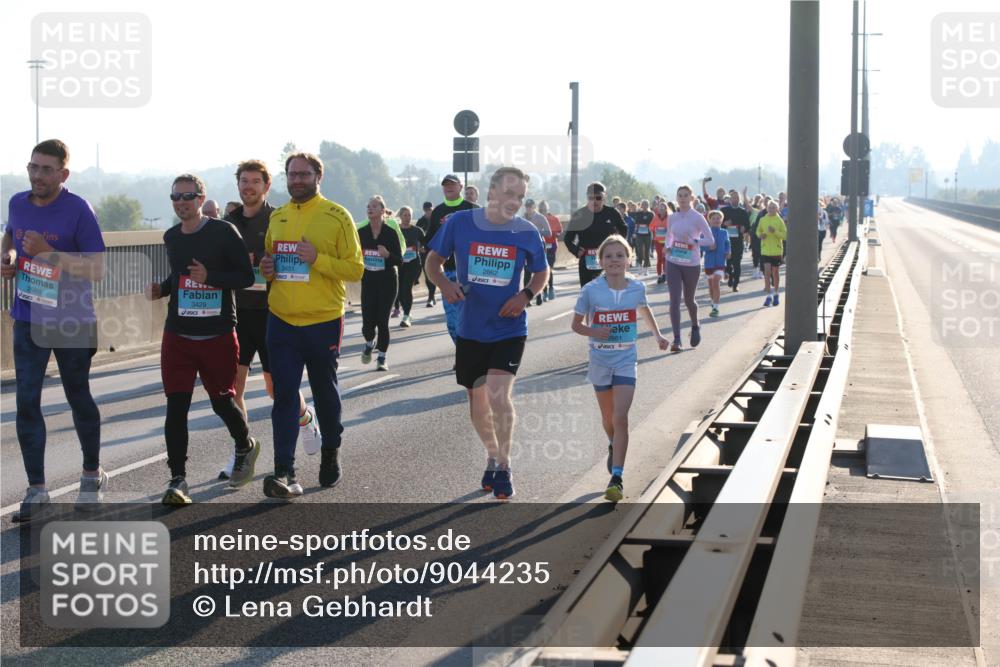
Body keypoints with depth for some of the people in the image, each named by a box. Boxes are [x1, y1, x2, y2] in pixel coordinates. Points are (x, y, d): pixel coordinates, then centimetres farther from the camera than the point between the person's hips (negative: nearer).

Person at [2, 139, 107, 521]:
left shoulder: (78, 210, -15)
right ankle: (36, 490, 4)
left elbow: (98, 270, -18)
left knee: (78, 397, 12)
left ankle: (92, 474, 32)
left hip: (71, 324, -4)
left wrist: (49, 252, -28)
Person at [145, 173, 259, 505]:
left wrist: (210, 276, -22)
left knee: (222, 400, 9)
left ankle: (246, 446, 40)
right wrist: (162, 288, 5)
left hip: (218, 336, -4)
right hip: (178, 336, 4)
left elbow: (246, 276, -8)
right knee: (176, 406, -4)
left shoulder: (224, 232, -8)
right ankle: (178, 480, 1)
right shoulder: (171, 237, 10)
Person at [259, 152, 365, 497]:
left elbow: (355, 268, -9)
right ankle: (285, 473, -9)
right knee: (284, 396, -5)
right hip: (281, 322, 3)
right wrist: (266, 269, 1)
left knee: (325, 392, 13)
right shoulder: (277, 217, 10)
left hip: (324, 322, -3)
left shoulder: (337, 217, -5)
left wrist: (317, 259, -22)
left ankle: (330, 452, 36)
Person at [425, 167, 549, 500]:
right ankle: (492, 456, 39)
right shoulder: (460, 222, -7)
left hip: (509, 329, -2)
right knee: (477, 405, 12)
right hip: (470, 331, 2)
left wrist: (526, 295, -11)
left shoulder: (527, 232, -5)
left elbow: (542, 272, 9)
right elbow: (433, 260, 3)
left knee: (498, 395, -19)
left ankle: (504, 466, 0)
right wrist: (444, 282, -18)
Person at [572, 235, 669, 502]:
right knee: (608, 417, 17)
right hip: (600, 361, 1)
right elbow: (576, 323, -1)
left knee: (621, 417, -14)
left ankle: (617, 477, -16)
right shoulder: (591, 290, -9)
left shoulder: (637, 287, -3)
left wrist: (658, 335, 17)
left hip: (626, 360, -1)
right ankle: (614, 447, 50)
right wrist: (593, 332, -20)